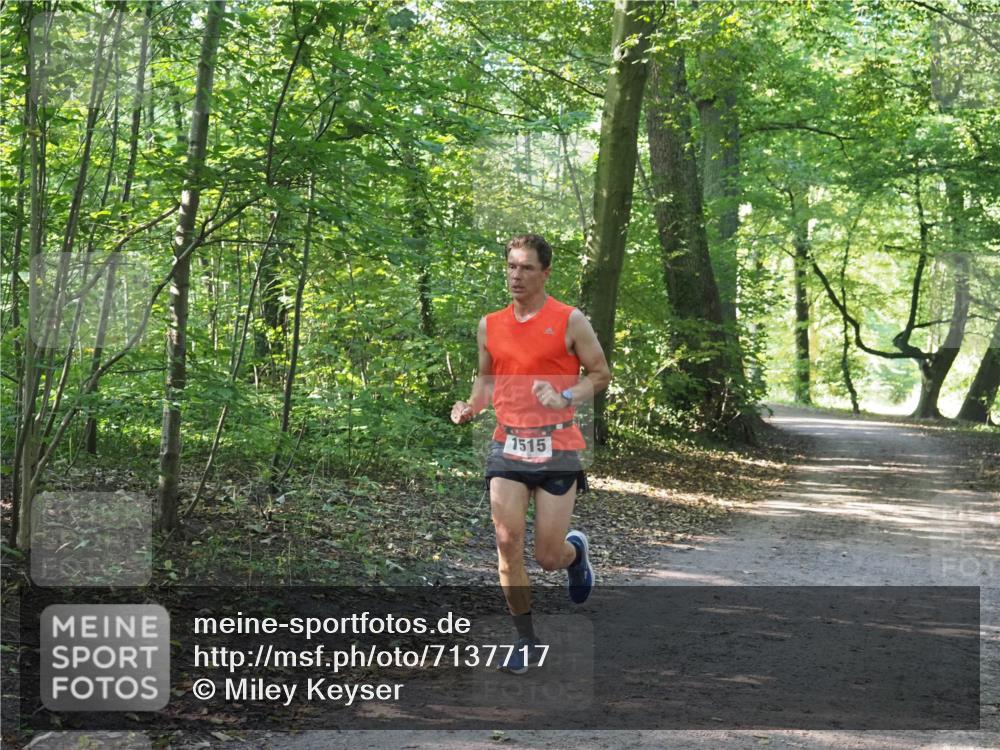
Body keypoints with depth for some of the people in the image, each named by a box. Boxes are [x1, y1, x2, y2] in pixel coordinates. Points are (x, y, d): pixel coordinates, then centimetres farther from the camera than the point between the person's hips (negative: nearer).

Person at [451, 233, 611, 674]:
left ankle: (576, 550, 38)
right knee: (508, 542, -8)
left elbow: (601, 374, 0)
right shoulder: (489, 325, 9)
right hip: (508, 447, 3)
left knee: (549, 557, -2)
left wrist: (565, 398, -17)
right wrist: (471, 407, 2)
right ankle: (526, 641, 6)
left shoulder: (569, 320, -3)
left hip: (556, 449, -3)